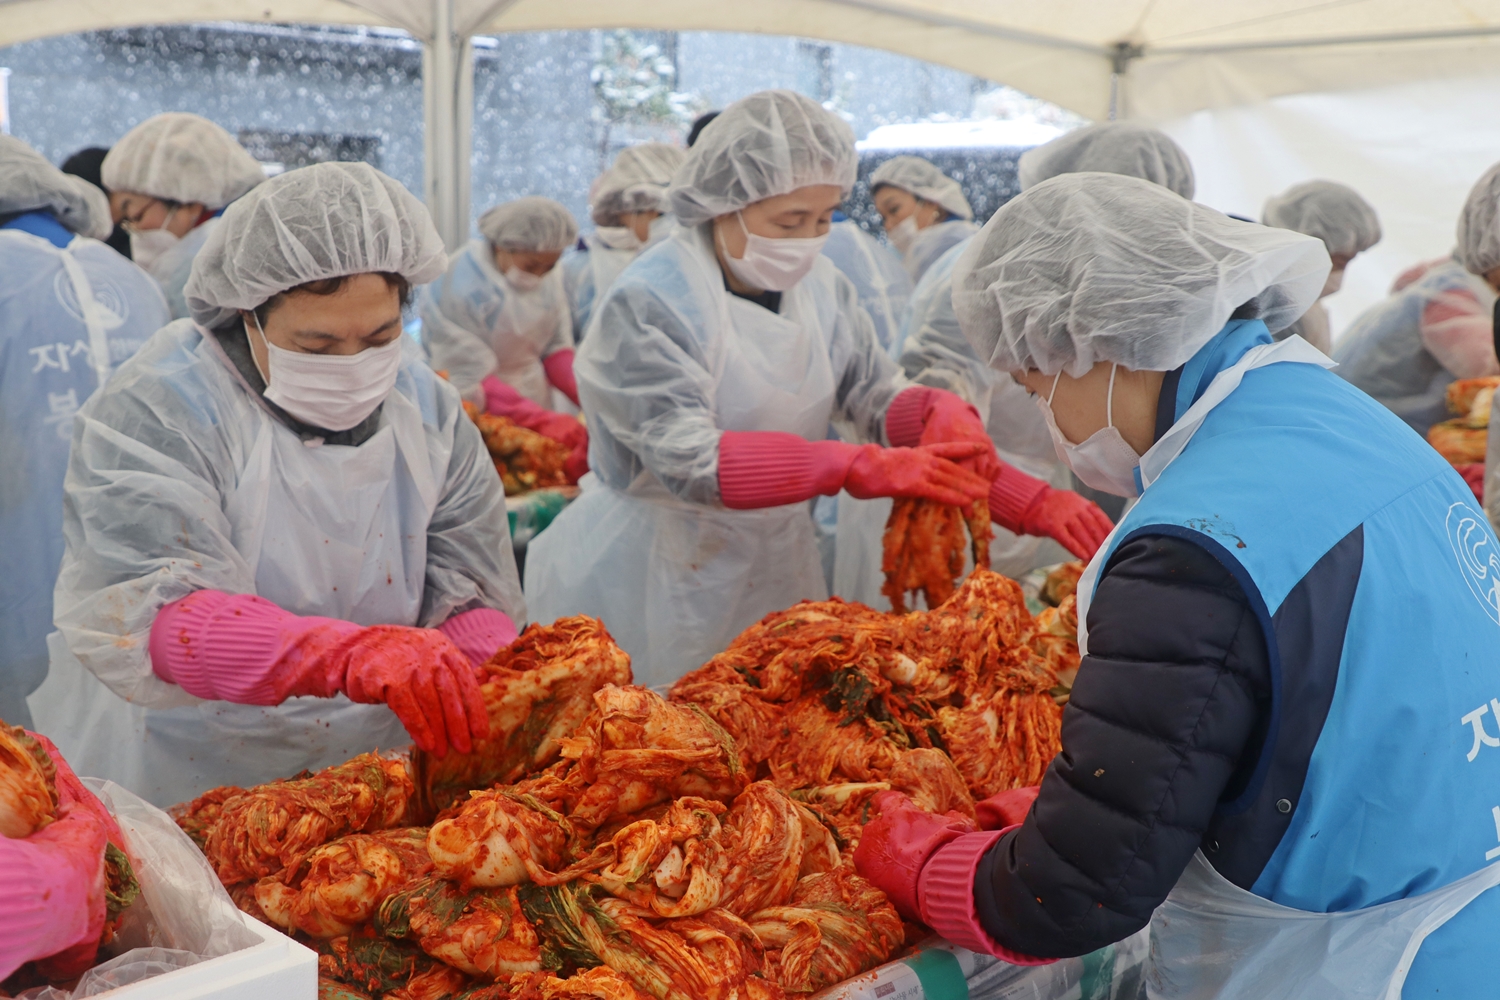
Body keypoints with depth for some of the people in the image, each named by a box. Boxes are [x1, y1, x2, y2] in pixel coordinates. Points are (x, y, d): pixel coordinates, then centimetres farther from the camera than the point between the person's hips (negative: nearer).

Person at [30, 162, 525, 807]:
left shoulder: (429, 408, 3)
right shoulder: (156, 412, -14)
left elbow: (476, 604, 0)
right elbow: (144, 617, -27)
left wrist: (478, 705, -23)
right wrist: (350, 652, -42)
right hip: (171, 790, -4)